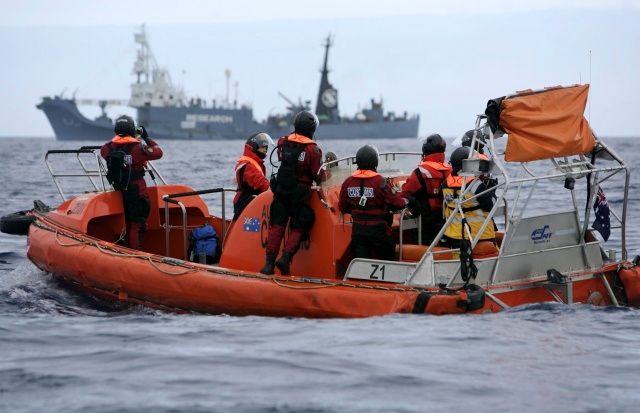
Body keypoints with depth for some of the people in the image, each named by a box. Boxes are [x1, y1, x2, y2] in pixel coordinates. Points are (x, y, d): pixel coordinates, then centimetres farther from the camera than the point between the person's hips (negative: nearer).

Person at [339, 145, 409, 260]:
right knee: (387, 259, 16)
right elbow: (395, 202, -12)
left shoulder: (348, 183, -3)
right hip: (378, 229, -3)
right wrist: (405, 201, 10)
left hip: (358, 229, 3)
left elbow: (343, 208, 6)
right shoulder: (379, 182, -16)